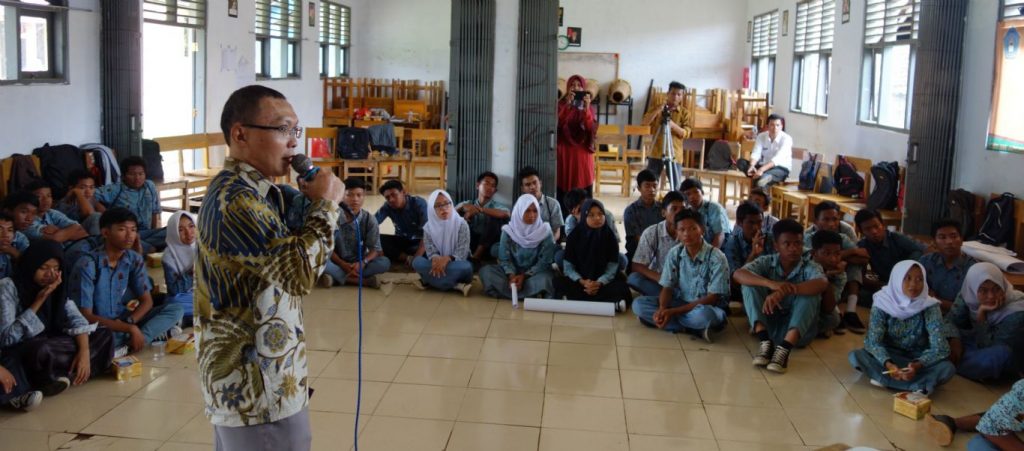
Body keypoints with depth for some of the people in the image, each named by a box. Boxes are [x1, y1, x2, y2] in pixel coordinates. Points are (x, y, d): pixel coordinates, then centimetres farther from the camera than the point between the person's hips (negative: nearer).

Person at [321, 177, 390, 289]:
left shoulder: (369, 219, -5)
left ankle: (337, 277, -26)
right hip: (338, 263, -2)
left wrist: (362, 262, -28)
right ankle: (363, 281, -32)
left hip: (358, 263, 2)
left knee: (385, 262, -25)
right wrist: (343, 265, -23)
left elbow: (375, 249, -8)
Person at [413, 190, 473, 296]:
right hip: (438, 263, 3)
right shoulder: (429, 227, -2)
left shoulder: (461, 224, -10)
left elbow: (462, 252, -17)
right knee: (417, 262, -29)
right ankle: (457, 285, -27)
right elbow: (430, 251, -9)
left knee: (465, 267, -37)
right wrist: (435, 259, -34)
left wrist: (447, 259, -36)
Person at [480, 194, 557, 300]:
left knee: (545, 278, -37)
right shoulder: (508, 231, -4)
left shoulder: (545, 232, -7)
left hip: (534, 273, -2)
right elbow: (504, 259, -4)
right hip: (513, 272, 3)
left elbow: (545, 261, -8)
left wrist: (524, 276, -19)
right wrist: (511, 276, -25)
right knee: (485, 271, -24)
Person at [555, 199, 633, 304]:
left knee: (621, 289, -30)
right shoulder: (574, 236, -3)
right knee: (560, 284, -30)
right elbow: (568, 267, -5)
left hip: (603, 282, 0)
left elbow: (612, 267, -8)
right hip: (579, 282, 0)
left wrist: (599, 283, -27)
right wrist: (582, 282, -24)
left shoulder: (610, 237, -2)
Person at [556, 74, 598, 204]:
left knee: (584, 194, -3)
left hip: (582, 154, 1)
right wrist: (567, 105, -22)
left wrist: (586, 109, -19)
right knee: (562, 190, -5)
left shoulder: (589, 109, 7)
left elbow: (592, 130, -9)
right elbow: (556, 125, -15)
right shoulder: (561, 105, 4)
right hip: (564, 153, -1)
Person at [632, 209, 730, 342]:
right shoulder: (674, 254, -3)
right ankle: (695, 329, -20)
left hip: (708, 308, -6)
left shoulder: (717, 258, -17)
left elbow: (713, 298, -18)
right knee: (639, 304, -16)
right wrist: (662, 309, -27)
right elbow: (667, 287, -2)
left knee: (703, 314, -42)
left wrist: (673, 312, -23)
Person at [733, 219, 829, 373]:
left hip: (797, 330, -1)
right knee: (750, 285, -16)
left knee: (810, 293, -25)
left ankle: (785, 347, -39)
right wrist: (770, 283, -38)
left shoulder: (810, 267, -5)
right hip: (767, 324, 1)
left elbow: (822, 284, -29)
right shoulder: (767, 262, -2)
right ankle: (765, 341, -29)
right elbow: (738, 274, -20)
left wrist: (785, 291, -43)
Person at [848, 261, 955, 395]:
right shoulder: (883, 303, -15)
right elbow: (873, 342, -21)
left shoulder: (930, 307, -14)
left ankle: (885, 380, -27)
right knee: (856, 356, -29)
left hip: (918, 358, 0)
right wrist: (887, 364, -40)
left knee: (947, 368, -29)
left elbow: (939, 347, -21)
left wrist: (918, 365, -41)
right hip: (888, 356, 0)